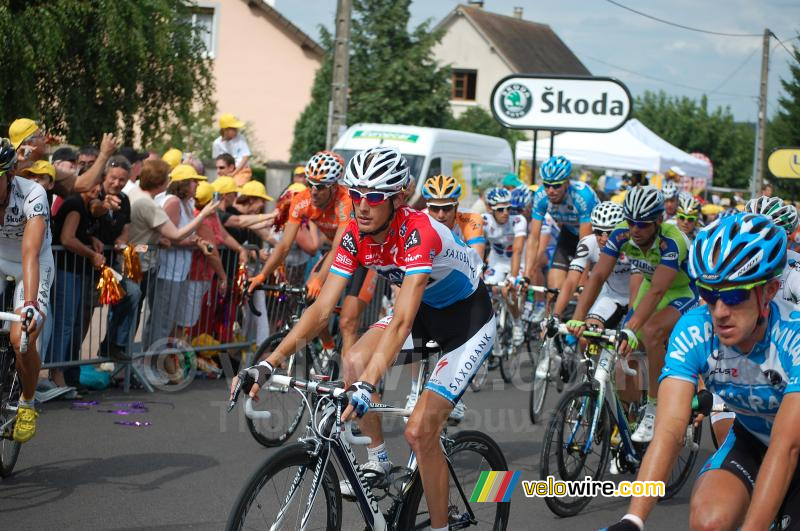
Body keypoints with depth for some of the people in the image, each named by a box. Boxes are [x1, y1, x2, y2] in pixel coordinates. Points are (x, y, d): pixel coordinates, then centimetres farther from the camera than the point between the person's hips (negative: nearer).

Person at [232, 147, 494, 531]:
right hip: (424, 307, 7)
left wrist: (367, 386, -56)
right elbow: (322, 308, -18)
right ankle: (378, 461, 7)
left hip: (468, 317, -7)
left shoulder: (418, 232, -35)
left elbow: (401, 321, -45)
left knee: (419, 431, -14)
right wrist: (268, 363, -29)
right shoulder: (356, 236, -15)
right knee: (355, 361, -14)